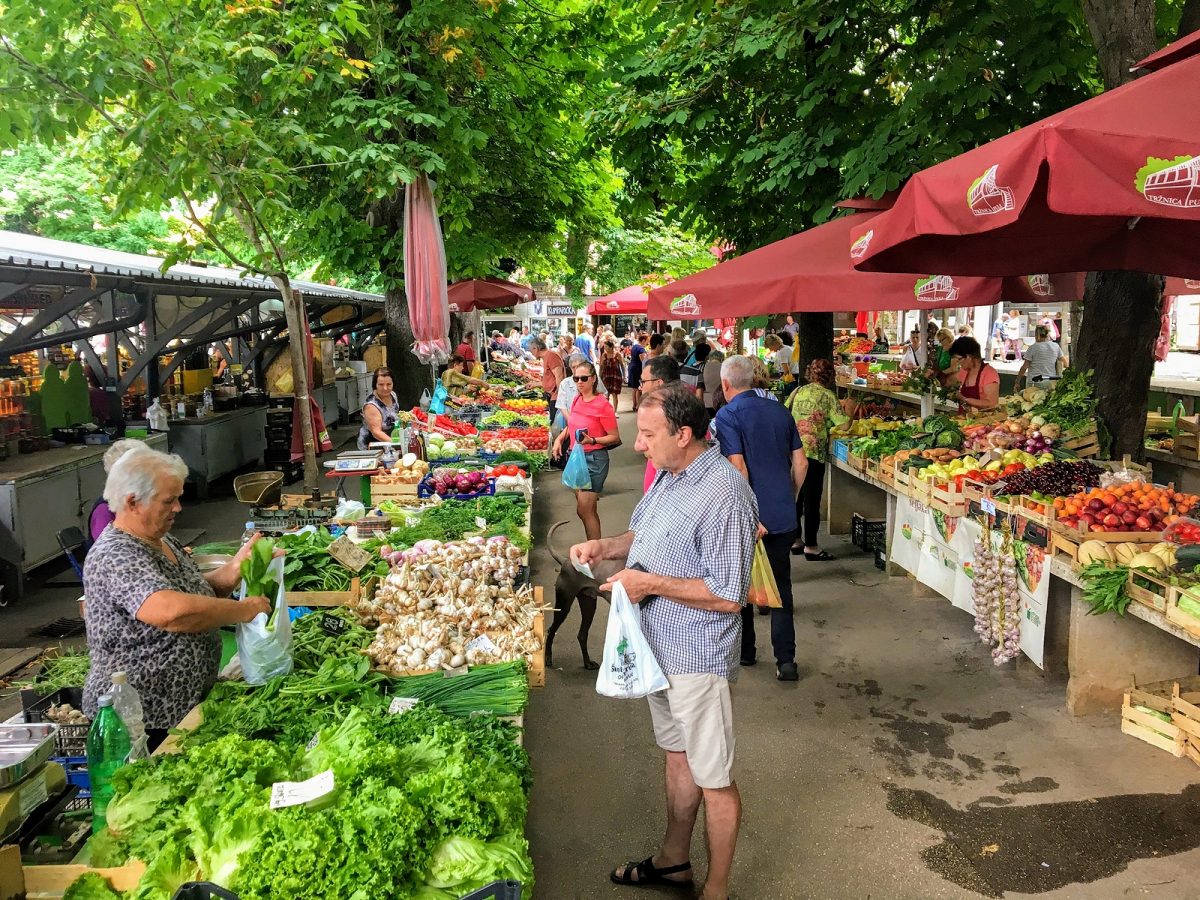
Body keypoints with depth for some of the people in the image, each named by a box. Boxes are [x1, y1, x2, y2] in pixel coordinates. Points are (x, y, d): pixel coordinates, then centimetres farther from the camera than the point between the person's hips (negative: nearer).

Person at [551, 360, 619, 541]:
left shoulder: (602, 405, -15)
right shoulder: (576, 401, 6)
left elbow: (615, 438, -12)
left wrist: (592, 440, -26)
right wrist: (560, 438, 7)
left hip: (594, 459, -7)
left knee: (584, 510, -9)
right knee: (589, 510, 14)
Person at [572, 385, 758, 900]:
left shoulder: (723, 495, -26)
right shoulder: (669, 475, 3)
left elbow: (728, 596, -25)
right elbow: (646, 533, 19)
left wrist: (651, 583, -24)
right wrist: (606, 546, 0)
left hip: (697, 659, -9)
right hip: (659, 647, 9)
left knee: (713, 779, 9)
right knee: (678, 756, 25)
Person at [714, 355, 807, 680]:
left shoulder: (727, 415, -11)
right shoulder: (780, 412, 6)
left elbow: (737, 467, -19)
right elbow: (800, 463, 9)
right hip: (783, 516, 4)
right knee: (781, 586, 12)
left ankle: (745, 650, 26)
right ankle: (786, 660, 9)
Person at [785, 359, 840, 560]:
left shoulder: (798, 391, 8)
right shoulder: (827, 395, -5)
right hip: (814, 453, -5)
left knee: (795, 497, 16)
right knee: (812, 499, 1)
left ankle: (795, 541, 25)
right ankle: (811, 546, 6)